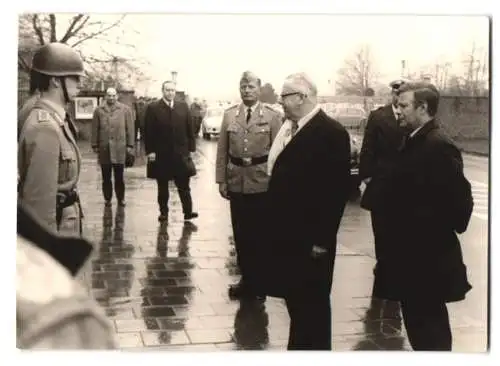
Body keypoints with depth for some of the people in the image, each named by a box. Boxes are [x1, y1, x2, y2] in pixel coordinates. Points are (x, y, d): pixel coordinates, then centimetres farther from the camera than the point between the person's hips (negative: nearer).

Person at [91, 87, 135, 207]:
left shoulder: (125, 109, 4)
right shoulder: (99, 110, 6)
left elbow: (130, 128, 2)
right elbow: (95, 129, 6)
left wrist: (130, 145, -2)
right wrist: (94, 145, 2)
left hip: (120, 148, -1)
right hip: (104, 148, 1)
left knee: (119, 177, 5)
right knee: (106, 177, 8)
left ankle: (121, 199, 16)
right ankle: (107, 198, 18)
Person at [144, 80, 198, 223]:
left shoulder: (183, 107, 5)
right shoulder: (153, 108, -3)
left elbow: (189, 129, 6)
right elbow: (148, 132, -4)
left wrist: (191, 147, 1)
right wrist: (150, 151, -9)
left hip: (181, 153, 1)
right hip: (161, 154, -1)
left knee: (184, 185, 3)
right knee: (162, 186, 10)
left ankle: (188, 211, 8)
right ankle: (163, 212, 18)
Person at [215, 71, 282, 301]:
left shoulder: (272, 116, -2)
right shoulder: (229, 115, 7)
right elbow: (222, 150, 7)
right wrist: (221, 180, 2)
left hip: (262, 184, -3)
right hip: (236, 183, 3)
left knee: (259, 234, 5)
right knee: (240, 234, 10)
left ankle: (259, 281, 19)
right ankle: (246, 278, 24)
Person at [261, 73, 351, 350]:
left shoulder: (332, 133, -15)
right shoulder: (289, 127, 9)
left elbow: (337, 189, -17)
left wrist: (322, 239, -17)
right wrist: (274, 223, 9)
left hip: (310, 236, -7)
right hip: (286, 231, 7)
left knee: (312, 301, 7)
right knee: (294, 297, 17)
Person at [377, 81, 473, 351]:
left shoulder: (439, 146, -20)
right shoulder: (416, 141, 10)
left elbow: (460, 199, -22)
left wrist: (448, 231, -11)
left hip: (427, 258, -9)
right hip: (414, 253, 9)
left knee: (429, 332, 2)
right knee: (420, 326, 19)